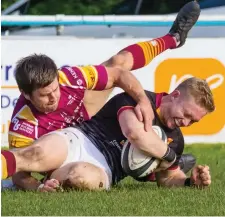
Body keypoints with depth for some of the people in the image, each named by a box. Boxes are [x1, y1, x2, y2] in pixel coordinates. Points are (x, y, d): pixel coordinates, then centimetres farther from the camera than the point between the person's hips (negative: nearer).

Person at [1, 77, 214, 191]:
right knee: (34, 157, -38)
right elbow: (133, 131, -21)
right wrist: (169, 156, -6)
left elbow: (168, 177, 29)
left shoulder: (175, 141, 18)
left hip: (102, 169, 3)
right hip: (78, 140, -3)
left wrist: (191, 181, 6)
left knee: (84, 176, -38)